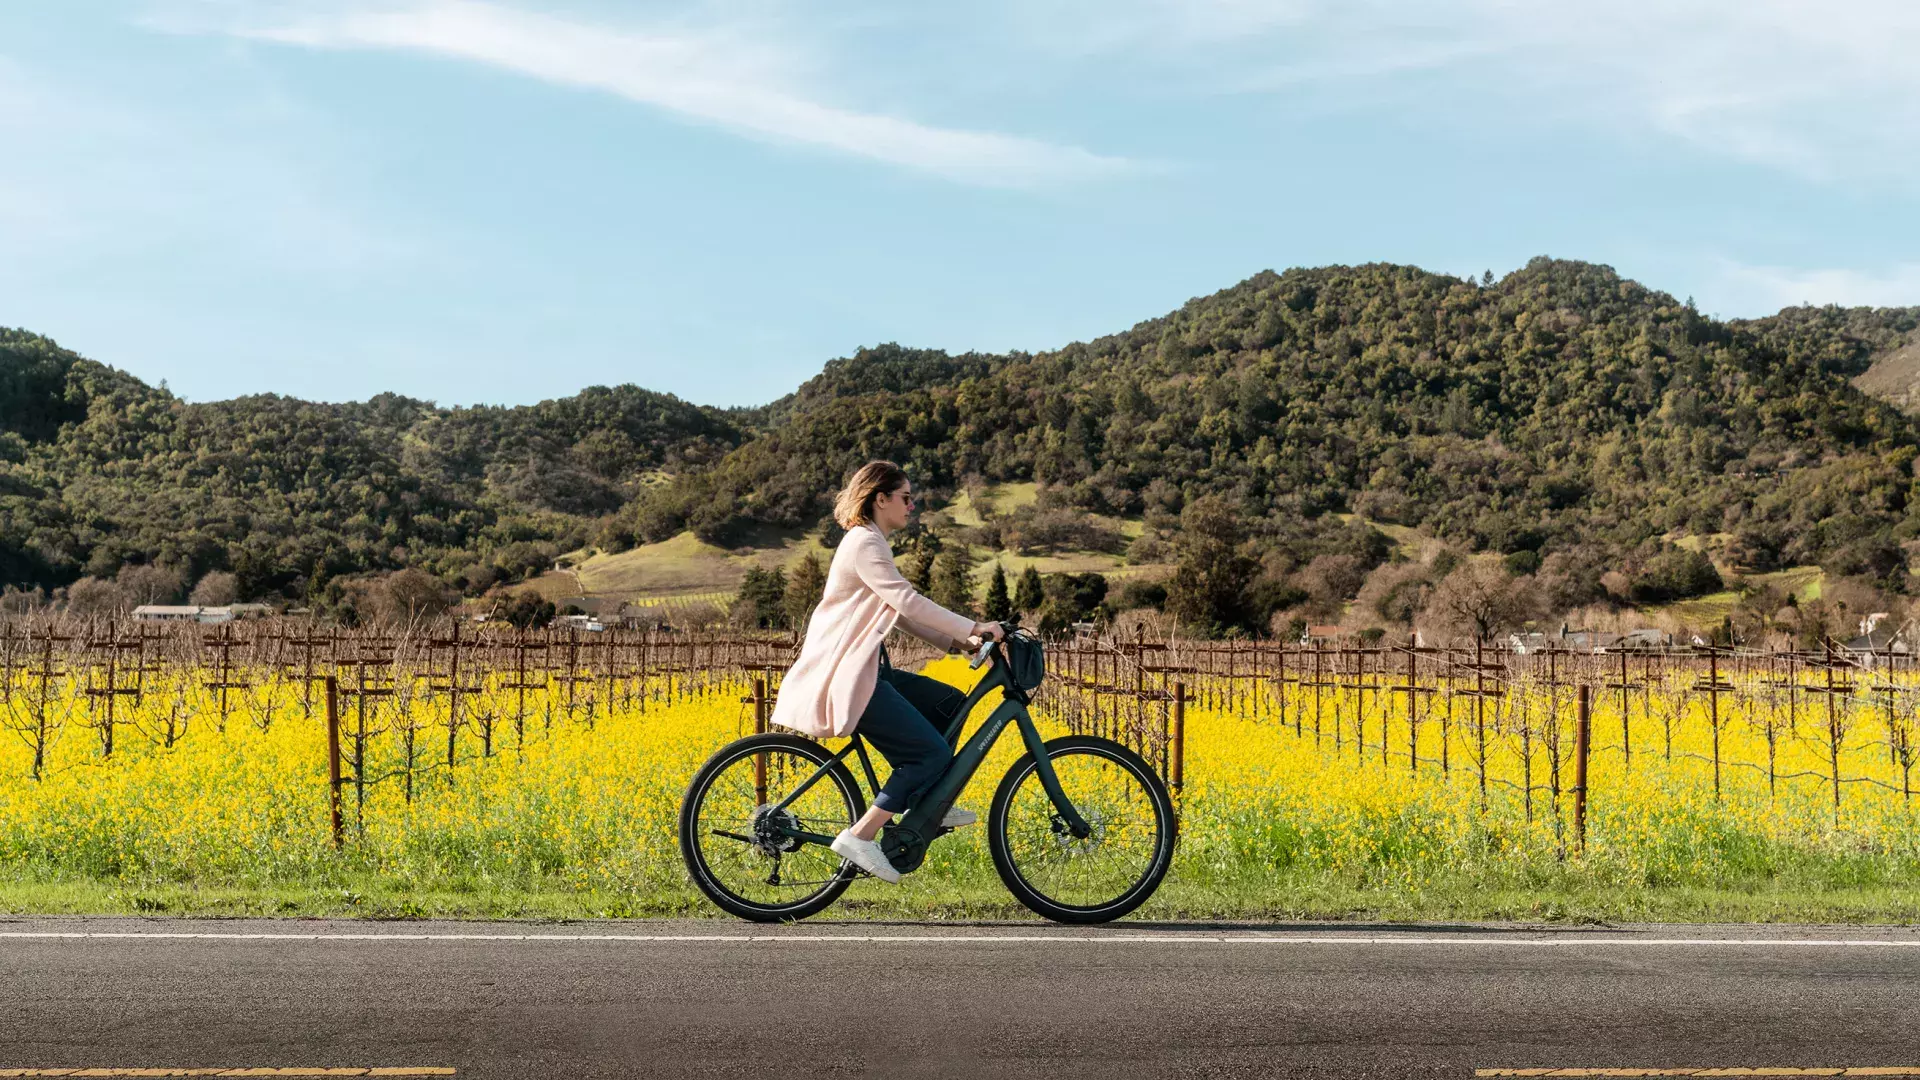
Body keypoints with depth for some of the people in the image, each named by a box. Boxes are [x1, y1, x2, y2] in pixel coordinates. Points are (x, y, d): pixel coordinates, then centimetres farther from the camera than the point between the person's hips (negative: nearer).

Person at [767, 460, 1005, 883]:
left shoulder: (871, 543, 20)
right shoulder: (865, 543, -13)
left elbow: (904, 613, 17)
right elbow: (908, 602, -24)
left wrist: (959, 640, 6)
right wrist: (973, 628, -22)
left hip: (860, 670, 10)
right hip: (847, 677, -10)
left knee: (949, 704, 12)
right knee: (933, 752, -12)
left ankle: (925, 803, 17)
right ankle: (860, 836, -12)